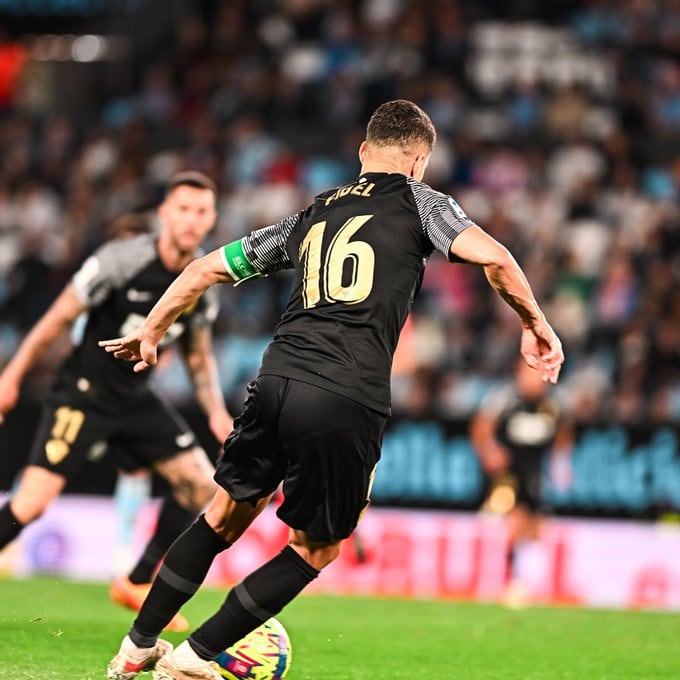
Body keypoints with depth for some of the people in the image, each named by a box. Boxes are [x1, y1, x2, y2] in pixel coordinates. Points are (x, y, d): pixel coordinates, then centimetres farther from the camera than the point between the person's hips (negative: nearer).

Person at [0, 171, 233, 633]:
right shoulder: (122, 259, -19)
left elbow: (199, 354, 15)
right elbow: (61, 318, -11)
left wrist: (217, 413, 4)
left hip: (135, 397, 6)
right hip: (83, 391, -6)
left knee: (201, 485, -1)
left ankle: (138, 585, 14)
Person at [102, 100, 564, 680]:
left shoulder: (312, 215, 24)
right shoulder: (416, 200, 10)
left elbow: (208, 268, 29)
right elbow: (492, 257, -6)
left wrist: (151, 331, 42)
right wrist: (535, 324, 8)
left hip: (276, 380, 5)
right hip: (347, 401, -5)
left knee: (224, 517, 23)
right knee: (314, 550, 14)